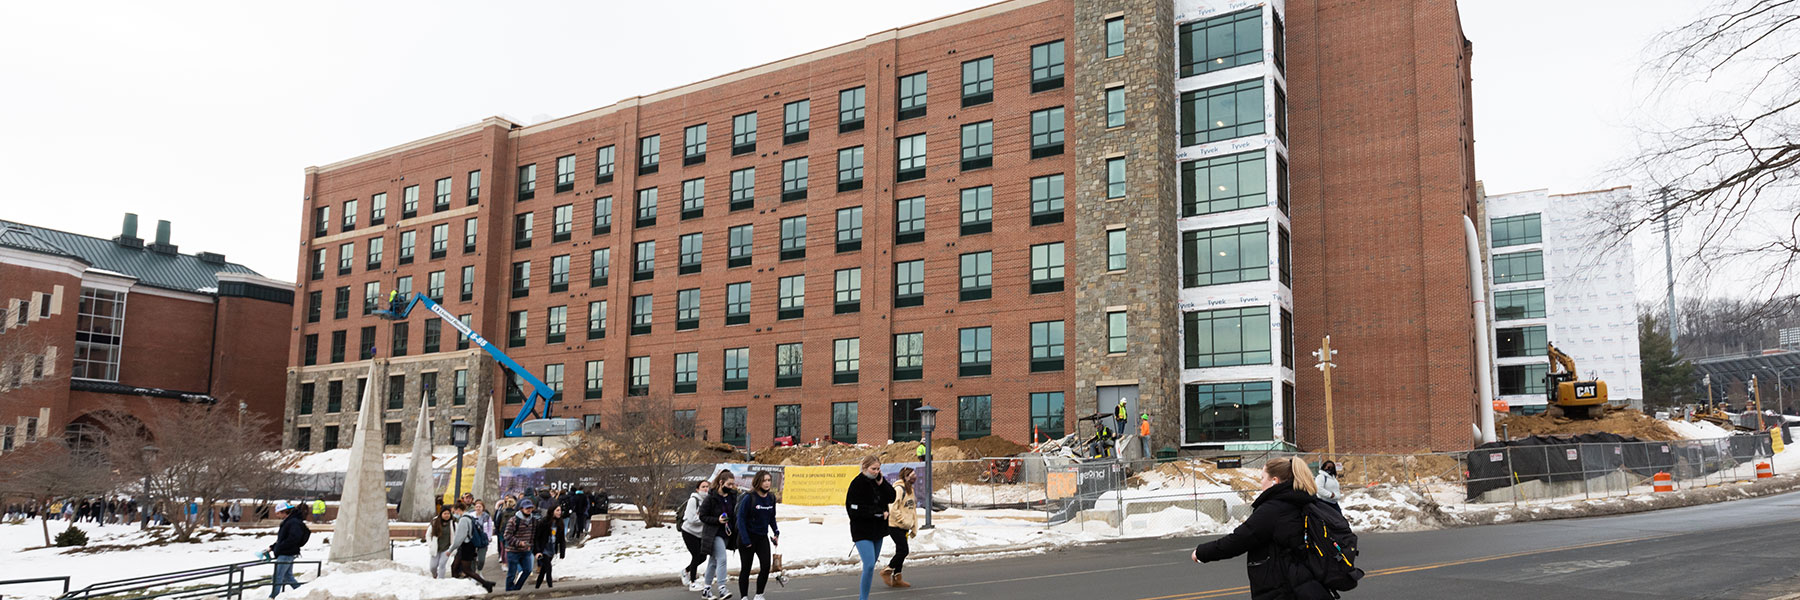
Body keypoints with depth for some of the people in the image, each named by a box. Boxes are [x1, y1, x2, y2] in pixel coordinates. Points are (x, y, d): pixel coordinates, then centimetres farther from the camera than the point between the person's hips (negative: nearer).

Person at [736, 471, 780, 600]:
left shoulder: (771, 497, 3)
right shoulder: (749, 497, -15)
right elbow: (741, 518, -14)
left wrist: (776, 532, 4)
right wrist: (745, 540, -17)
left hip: (763, 537, 5)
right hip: (748, 537, -5)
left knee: (766, 566, -7)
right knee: (745, 568, 3)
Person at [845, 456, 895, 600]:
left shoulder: (879, 481, 7)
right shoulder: (857, 483, -13)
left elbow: (891, 498, 0)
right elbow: (853, 509, -17)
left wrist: (881, 482, -10)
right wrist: (879, 512, -14)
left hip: (877, 529, 7)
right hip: (862, 530, -7)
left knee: (871, 566, 13)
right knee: (869, 565, -18)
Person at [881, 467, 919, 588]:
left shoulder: (910, 489, 16)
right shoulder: (899, 489, -15)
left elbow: (913, 510, 20)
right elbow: (893, 509, -20)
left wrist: (914, 527, 16)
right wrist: (904, 521, -17)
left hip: (904, 526, 9)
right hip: (895, 525, -9)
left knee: (901, 552, 10)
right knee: (903, 551, -10)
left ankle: (896, 579, 17)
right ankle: (887, 572, 5)